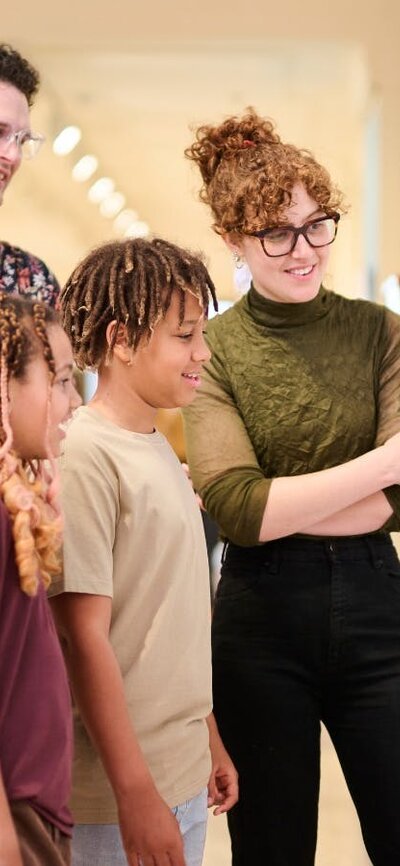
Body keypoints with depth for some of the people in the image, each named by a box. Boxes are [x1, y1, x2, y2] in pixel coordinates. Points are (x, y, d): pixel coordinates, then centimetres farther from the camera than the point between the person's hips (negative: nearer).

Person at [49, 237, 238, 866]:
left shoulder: (159, 449, 10)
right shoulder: (84, 455, -16)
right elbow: (85, 637, -18)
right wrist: (135, 794, -19)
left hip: (185, 775, 8)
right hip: (121, 792, -8)